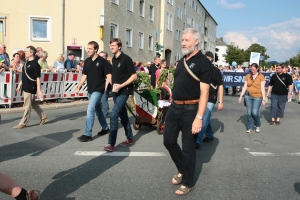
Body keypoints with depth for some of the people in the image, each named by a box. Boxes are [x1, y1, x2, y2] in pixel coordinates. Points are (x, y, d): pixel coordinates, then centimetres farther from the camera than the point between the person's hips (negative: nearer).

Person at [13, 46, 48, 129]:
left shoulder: (35, 64, -15)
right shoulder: (27, 63, 12)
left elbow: (38, 78, -17)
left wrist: (39, 90, -19)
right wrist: (19, 85, 19)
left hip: (31, 88, -9)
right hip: (26, 87, 9)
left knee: (27, 106, 0)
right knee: (33, 104, 17)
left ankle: (23, 123, 9)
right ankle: (43, 117, 29)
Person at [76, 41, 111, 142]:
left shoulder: (102, 61, -10)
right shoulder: (87, 61, 7)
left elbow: (108, 75, -11)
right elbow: (84, 75, 13)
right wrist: (78, 87, 10)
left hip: (98, 90, -7)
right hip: (90, 90, 7)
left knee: (90, 110, -14)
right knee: (98, 110, 18)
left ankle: (87, 134, -10)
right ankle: (105, 128, 35)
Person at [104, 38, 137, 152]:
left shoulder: (126, 59, -11)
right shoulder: (114, 59, 11)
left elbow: (134, 76, -14)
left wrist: (121, 85, -21)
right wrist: (114, 85, 9)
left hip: (123, 92, -8)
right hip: (115, 91, 8)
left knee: (114, 115, -15)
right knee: (123, 115, 14)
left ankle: (111, 143, -10)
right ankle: (130, 138, 28)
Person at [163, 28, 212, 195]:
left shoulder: (203, 62, -12)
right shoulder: (182, 61, 12)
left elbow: (204, 92, -17)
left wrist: (199, 117, -23)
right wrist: (173, 104, 15)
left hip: (190, 109, -7)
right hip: (174, 107, 8)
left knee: (188, 147, 4)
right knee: (169, 141, 14)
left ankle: (188, 183, 23)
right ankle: (183, 170, 37)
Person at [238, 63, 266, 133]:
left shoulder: (261, 76, -1)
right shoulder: (248, 76, 7)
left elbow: (262, 88, -3)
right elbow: (244, 87, 10)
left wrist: (264, 99, -7)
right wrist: (241, 96, 6)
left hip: (257, 97, -3)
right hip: (248, 96, 3)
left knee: (254, 112, -11)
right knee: (249, 112, 2)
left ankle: (258, 125, 14)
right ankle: (250, 128, 13)